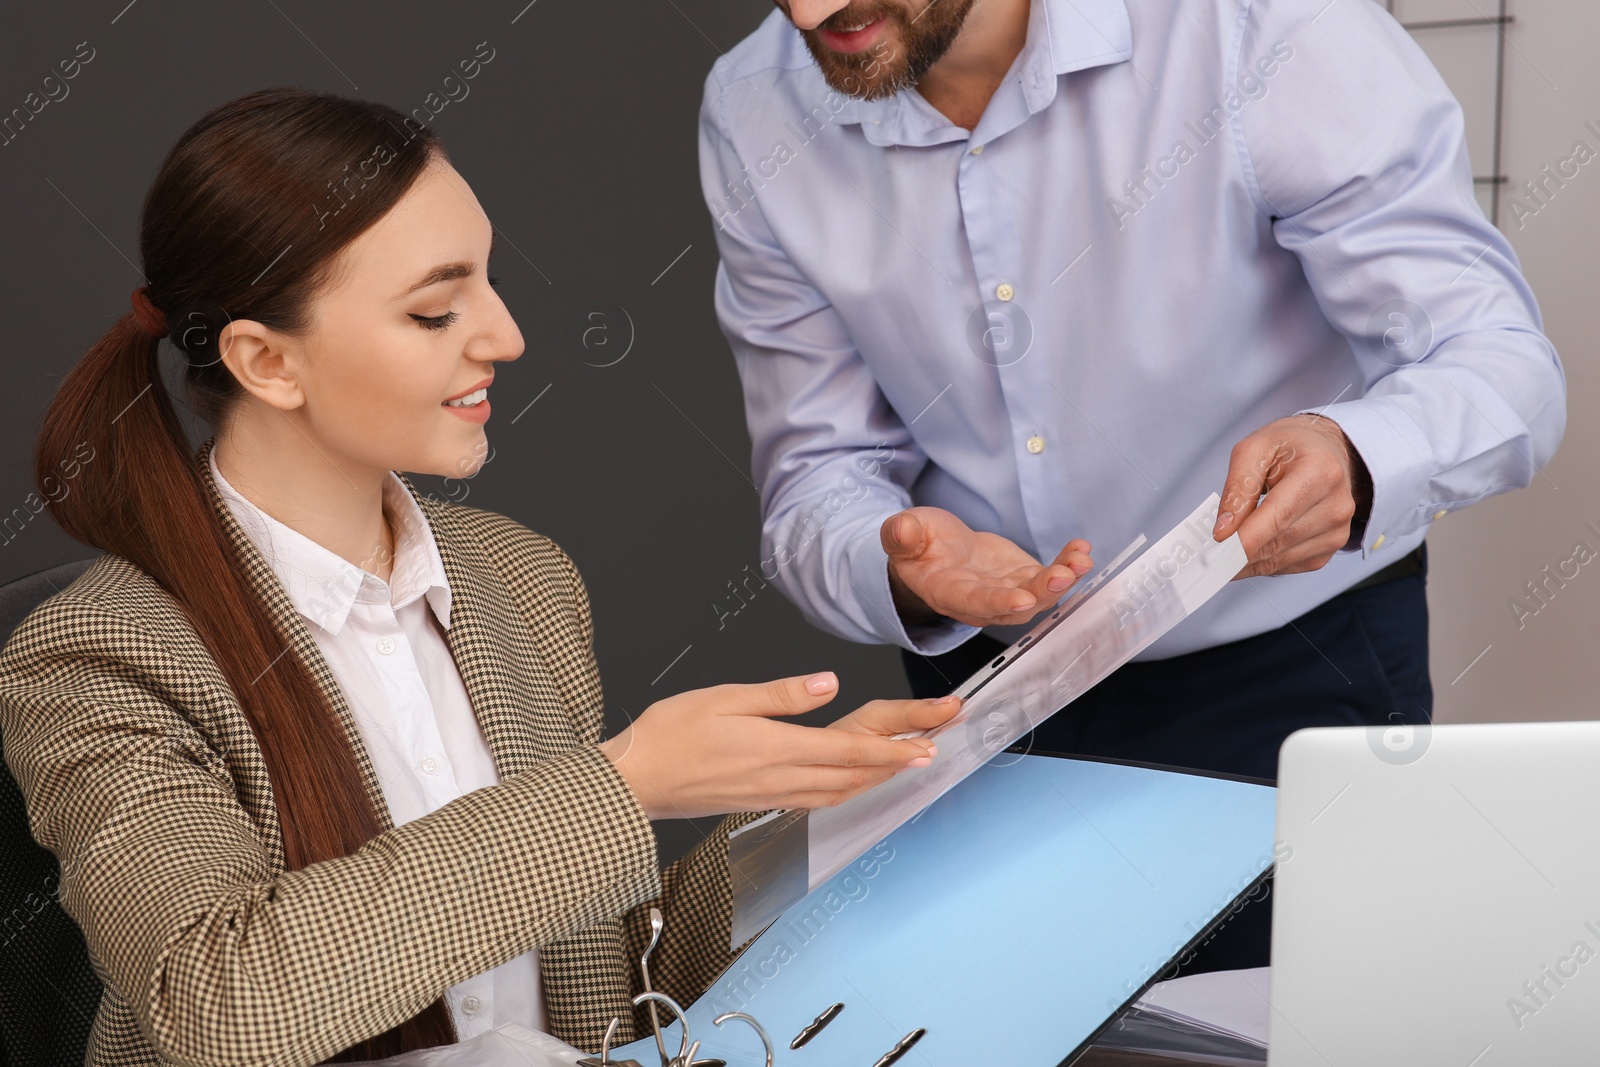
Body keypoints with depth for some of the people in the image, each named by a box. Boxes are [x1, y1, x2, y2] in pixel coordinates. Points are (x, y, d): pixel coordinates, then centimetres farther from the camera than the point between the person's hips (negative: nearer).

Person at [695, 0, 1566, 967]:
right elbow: (817, 487, -6)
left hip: (1295, 673, -3)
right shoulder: (755, 117, -10)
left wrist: (1354, 462, -43)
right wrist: (901, 572, -30)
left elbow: (1504, 361, -21)